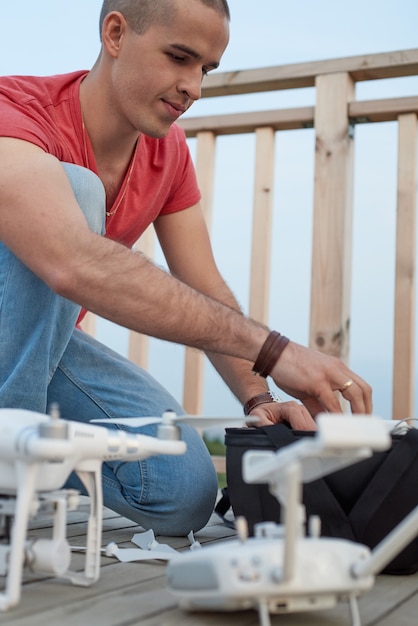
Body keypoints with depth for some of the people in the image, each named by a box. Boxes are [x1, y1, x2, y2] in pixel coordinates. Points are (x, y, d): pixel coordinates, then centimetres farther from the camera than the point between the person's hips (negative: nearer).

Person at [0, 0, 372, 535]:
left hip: (46, 339, 6)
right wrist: (271, 349, -48)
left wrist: (259, 400, -20)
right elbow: (77, 266, -45)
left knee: (185, 492, -16)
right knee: (77, 188, -31)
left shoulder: (169, 152, -1)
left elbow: (207, 295, -2)